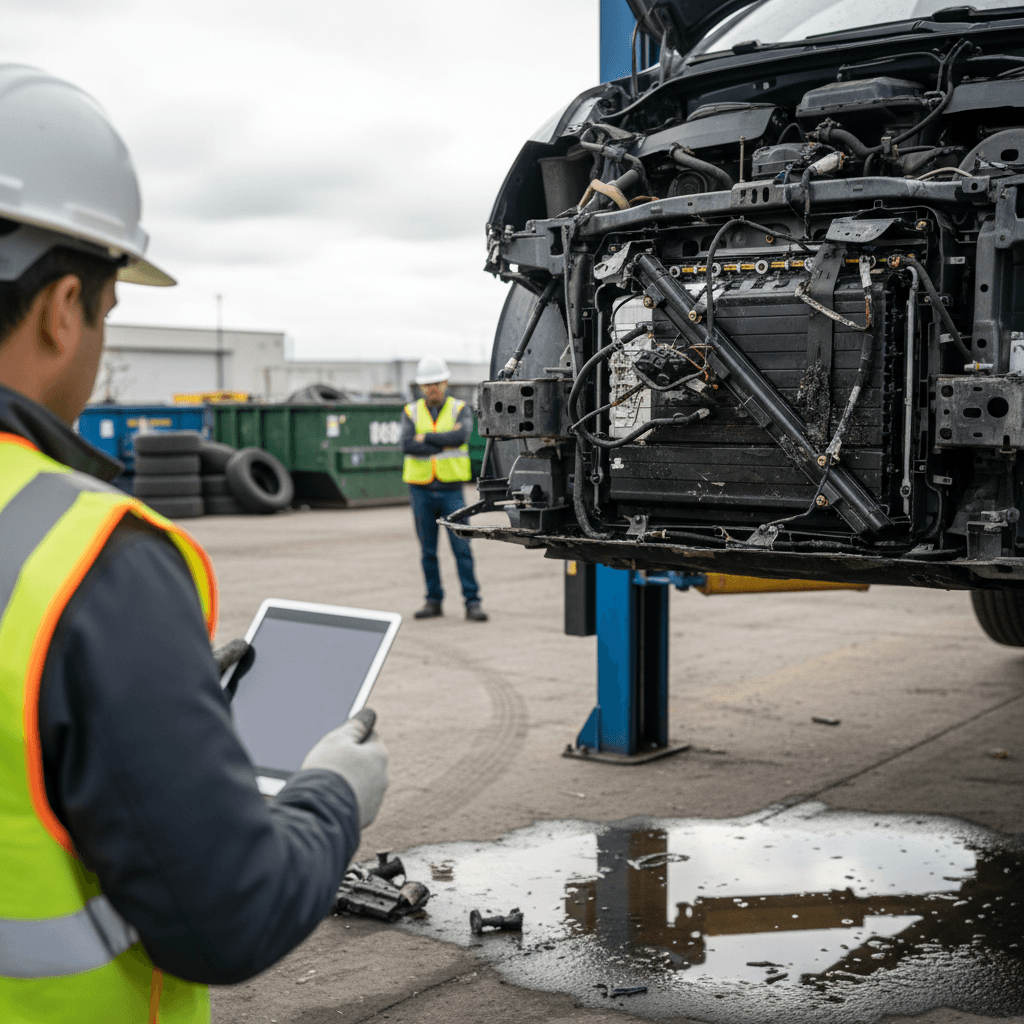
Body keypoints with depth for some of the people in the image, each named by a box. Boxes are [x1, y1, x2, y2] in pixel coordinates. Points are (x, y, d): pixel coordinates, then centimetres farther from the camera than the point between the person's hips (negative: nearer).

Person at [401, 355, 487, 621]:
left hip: (451, 490, -2)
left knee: (462, 547, -5)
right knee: (428, 550, 7)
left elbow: (461, 437, -19)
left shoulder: (460, 409, 2)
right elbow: (408, 446, -11)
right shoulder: (411, 412, 6)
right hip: (421, 490, 2)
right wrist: (446, 442, -13)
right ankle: (433, 601, 16)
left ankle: (472, 603, -2)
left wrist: (426, 437, -13)